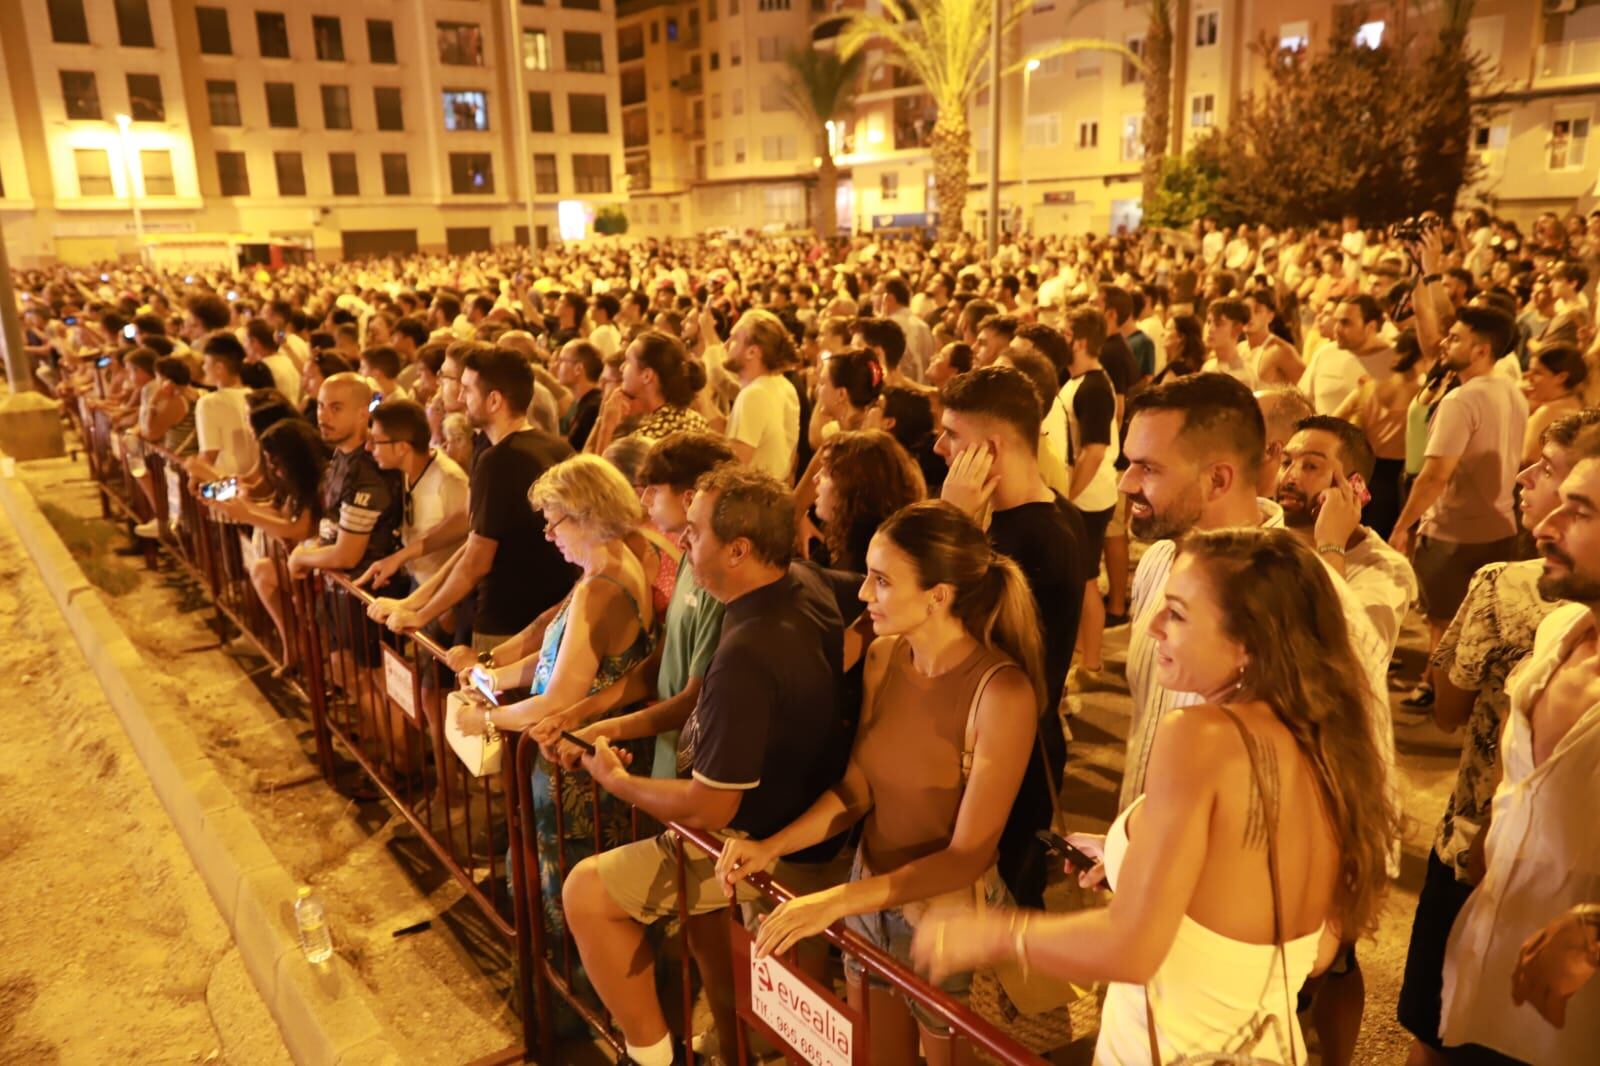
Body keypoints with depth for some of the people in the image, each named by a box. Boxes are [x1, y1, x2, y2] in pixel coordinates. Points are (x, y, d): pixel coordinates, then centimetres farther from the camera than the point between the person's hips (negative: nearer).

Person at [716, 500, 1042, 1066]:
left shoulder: (1001, 692, -26)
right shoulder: (883, 657, -7)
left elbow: (969, 855, -24)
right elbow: (855, 789, 0)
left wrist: (837, 902, -29)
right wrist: (771, 847, -14)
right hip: (870, 897, 6)